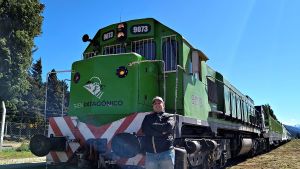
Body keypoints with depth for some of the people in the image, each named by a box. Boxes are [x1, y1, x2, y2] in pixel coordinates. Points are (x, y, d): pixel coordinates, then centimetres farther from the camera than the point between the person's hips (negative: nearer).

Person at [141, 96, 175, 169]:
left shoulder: (169, 117, 10)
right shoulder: (148, 117, 16)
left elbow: (168, 126, -12)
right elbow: (144, 129, -3)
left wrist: (152, 126, -3)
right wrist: (161, 130, -8)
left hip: (166, 152, -2)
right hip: (150, 153, 3)